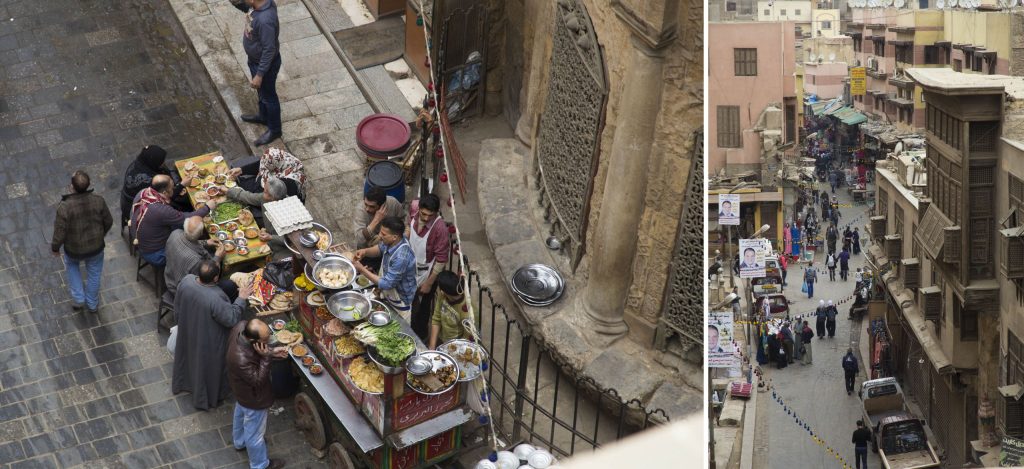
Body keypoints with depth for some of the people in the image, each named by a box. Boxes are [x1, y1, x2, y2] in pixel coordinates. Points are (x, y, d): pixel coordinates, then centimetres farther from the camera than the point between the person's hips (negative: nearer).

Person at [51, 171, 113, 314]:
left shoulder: (64, 207, -33)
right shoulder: (98, 201, -24)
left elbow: (60, 232, -23)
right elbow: (108, 221, -7)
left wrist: (55, 247, -2)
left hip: (73, 249, -1)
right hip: (96, 246, 1)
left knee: (72, 265, 34)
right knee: (94, 274, 27)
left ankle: (78, 299, 34)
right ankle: (92, 304, 46)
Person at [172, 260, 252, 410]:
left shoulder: (186, 281, -23)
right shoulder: (215, 299, -42)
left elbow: (177, 307, -4)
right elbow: (231, 319, -28)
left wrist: (180, 321, 15)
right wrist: (241, 299, -20)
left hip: (187, 331, 6)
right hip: (208, 341, -6)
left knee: (188, 355, 34)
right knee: (207, 366, 21)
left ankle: (182, 383, 61)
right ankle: (205, 397, 45)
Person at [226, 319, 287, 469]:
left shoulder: (242, 326, -26)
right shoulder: (242, 360, -47)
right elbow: (259, 381, -30)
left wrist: (271, 351, -14)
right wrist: (265, 357, -37)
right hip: (253, 398, -8)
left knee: (240, 414, 36)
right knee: (255, 432, 20)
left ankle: (240, 441, 66)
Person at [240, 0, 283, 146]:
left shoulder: (265, 19, -40)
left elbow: (269, 50, -31)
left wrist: (259, 75, -24)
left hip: (265, 63, -8)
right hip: (255, 58, 8)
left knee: (268, 96, 15)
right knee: (261, 92, 31)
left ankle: (274, 130, 37)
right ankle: (264, 116, 55)